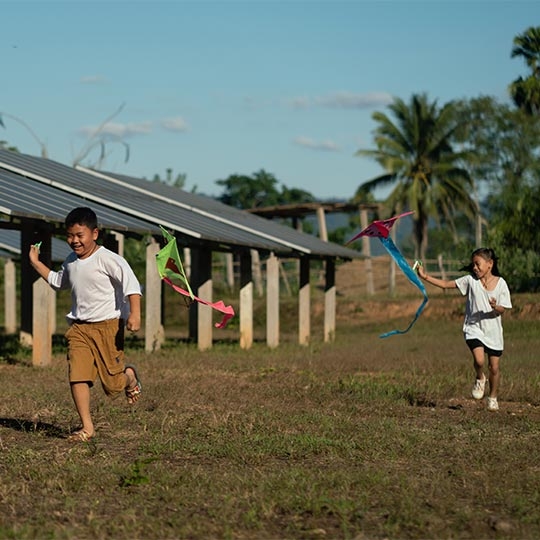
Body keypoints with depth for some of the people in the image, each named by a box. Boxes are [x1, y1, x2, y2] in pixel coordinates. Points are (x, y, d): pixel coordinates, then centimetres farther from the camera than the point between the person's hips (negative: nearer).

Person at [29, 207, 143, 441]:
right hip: (78, 327, 6)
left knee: (113, 382, -1)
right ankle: (87, 427, -2)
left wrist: (134, 313, -32)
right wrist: (36, 263, 26)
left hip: (107, 325, -6)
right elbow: (58, 281, 33)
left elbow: (130, 283, -21)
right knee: (77, 376, -9)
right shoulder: (71, 262, 11)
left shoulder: (107, 259, -13)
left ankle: (129, 376, 36)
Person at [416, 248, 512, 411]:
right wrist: (426, 277, -13)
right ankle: (480, 379, 11)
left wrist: (495, 307, -26)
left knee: (494, 367, 6)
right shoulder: (470, 280, -2)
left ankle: (493, 398, 30)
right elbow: (446, 284, -4)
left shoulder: (500, 283, -4)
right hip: (474, 328, -1)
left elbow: (502, 310, -3)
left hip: (493, 331, 1)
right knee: (479, 360, -23)